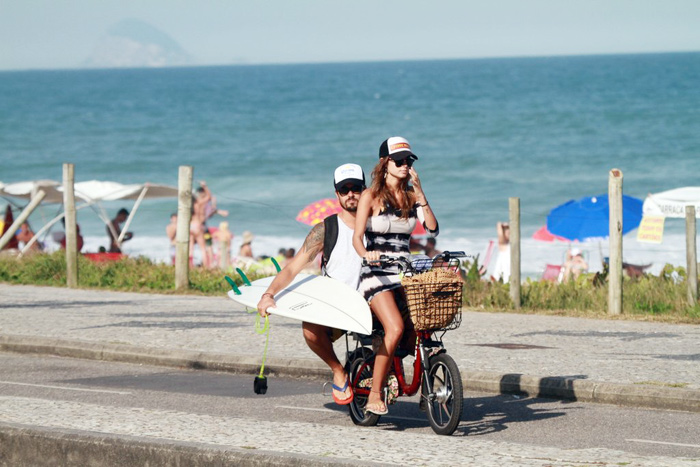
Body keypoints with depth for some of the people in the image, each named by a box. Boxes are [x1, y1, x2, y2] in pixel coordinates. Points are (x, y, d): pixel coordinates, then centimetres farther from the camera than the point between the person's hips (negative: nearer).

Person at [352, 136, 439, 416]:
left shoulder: (411, 197, 13)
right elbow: (357, 237, -9)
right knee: (395, 328, -28)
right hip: (376, 274, -5)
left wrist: (420, 195, -6)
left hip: (406, 272, 5)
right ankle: (375, 394, -20)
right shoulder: (371, 196, 0)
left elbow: (432, 229, 1)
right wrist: (366, 254, -31)